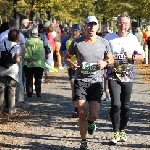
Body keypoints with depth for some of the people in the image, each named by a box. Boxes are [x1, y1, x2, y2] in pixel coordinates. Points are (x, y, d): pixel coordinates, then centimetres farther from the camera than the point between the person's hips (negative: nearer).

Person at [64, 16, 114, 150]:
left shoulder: (103, 42, 3)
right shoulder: (77, 43, -1)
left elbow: (111, 59, 14)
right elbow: (66, 57, 11)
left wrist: (105, 63, -8)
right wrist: (71, 63, -11)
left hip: (96, 82, 1)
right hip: (80, 80, -1)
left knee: (94, 115, -6)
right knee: (82, 114, -4)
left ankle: (90, 122, 33)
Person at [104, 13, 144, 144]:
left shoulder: (133, 39, 4)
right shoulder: (109, 37, 1)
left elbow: (141, 56, 8)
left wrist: (132, 57, -11)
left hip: (128, 77, 2)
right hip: (113, 76, -2)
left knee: (126, 106, 8)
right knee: (116, 104, -13)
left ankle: (122, 131, 25)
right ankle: (116, 133, -4)